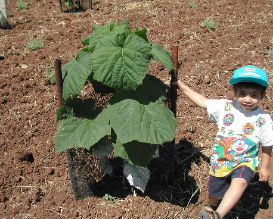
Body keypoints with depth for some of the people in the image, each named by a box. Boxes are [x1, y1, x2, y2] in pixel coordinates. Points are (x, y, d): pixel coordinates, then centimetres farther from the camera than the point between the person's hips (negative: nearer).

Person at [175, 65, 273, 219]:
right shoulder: (225, 107, -7)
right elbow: (202, 101, 3)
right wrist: (180, 84, 6)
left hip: (245, 162, -2)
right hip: (220, 160, 3)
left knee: (240, 183, -35)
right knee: (214, 193, 18)